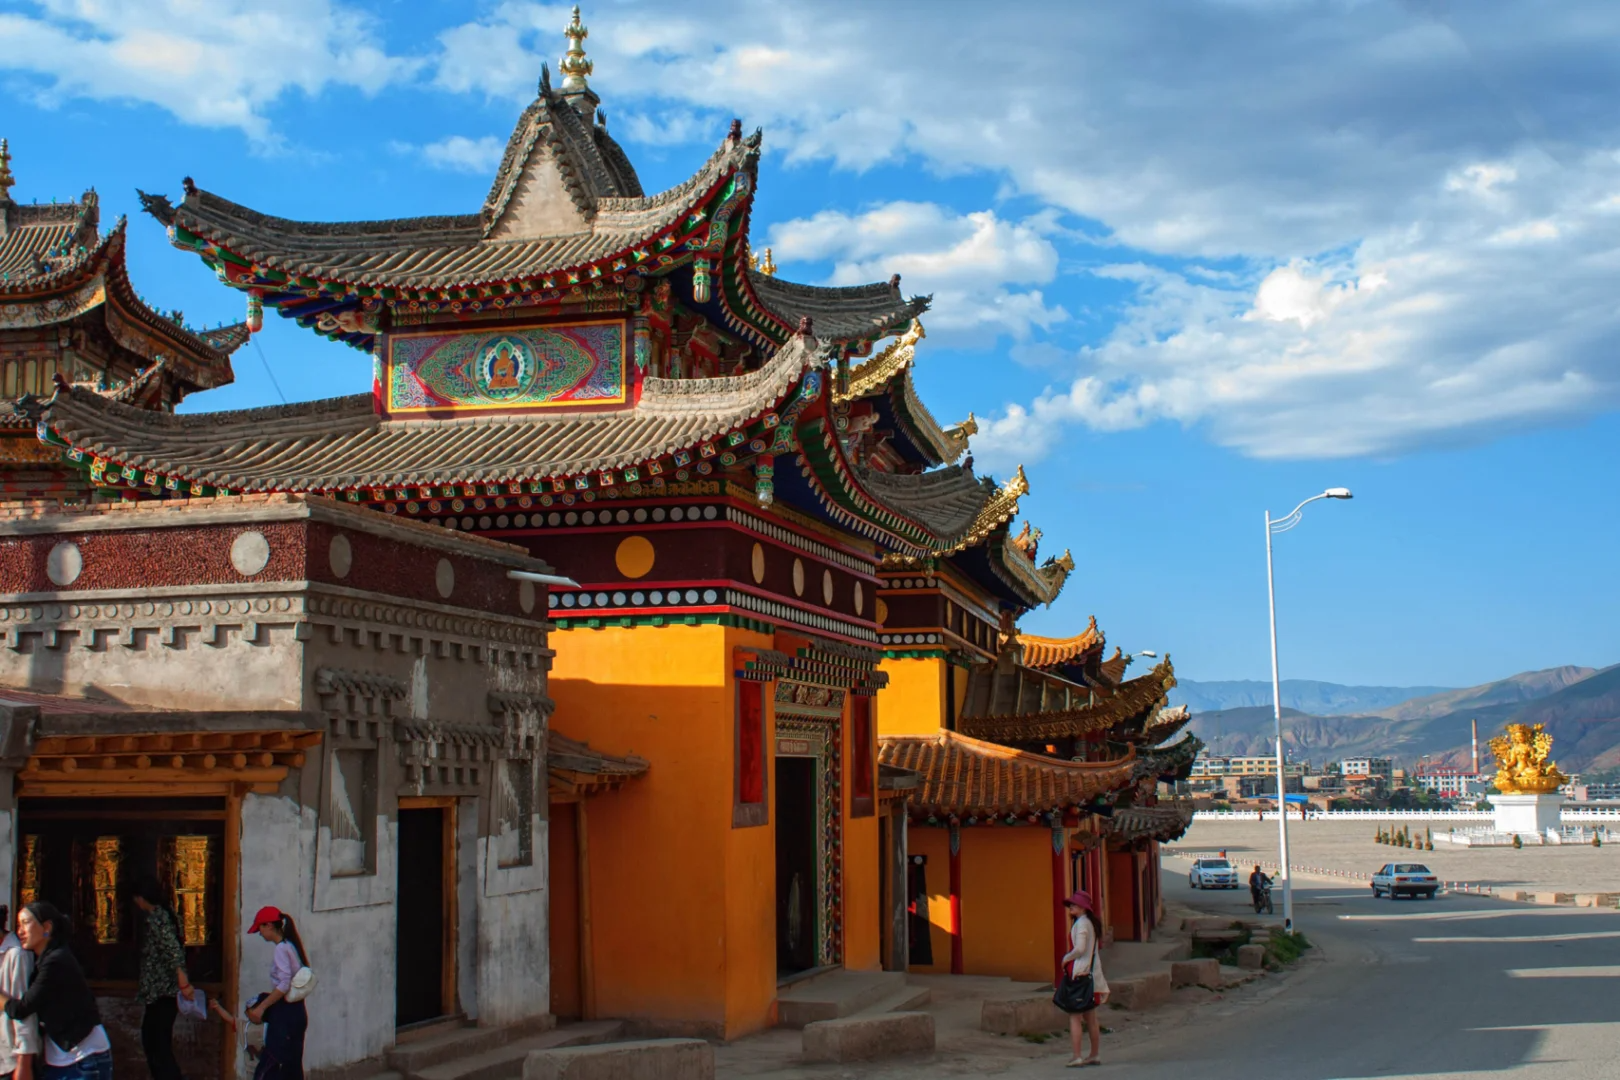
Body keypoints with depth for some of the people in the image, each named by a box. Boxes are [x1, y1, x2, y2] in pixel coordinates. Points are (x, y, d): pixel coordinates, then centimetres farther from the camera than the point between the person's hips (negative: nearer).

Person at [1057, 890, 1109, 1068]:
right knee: (1090, 1017, 15)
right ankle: (1095, 1055, 20)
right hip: (1091, 973, 9)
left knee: (1075, 1016, -6)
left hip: (1079, 973, -9)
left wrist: (1066, 958, -7)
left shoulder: (1081, 923, -14)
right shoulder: (1091, 923, 13)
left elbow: (1079, 949, -22)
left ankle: (1077, 1057, -8)